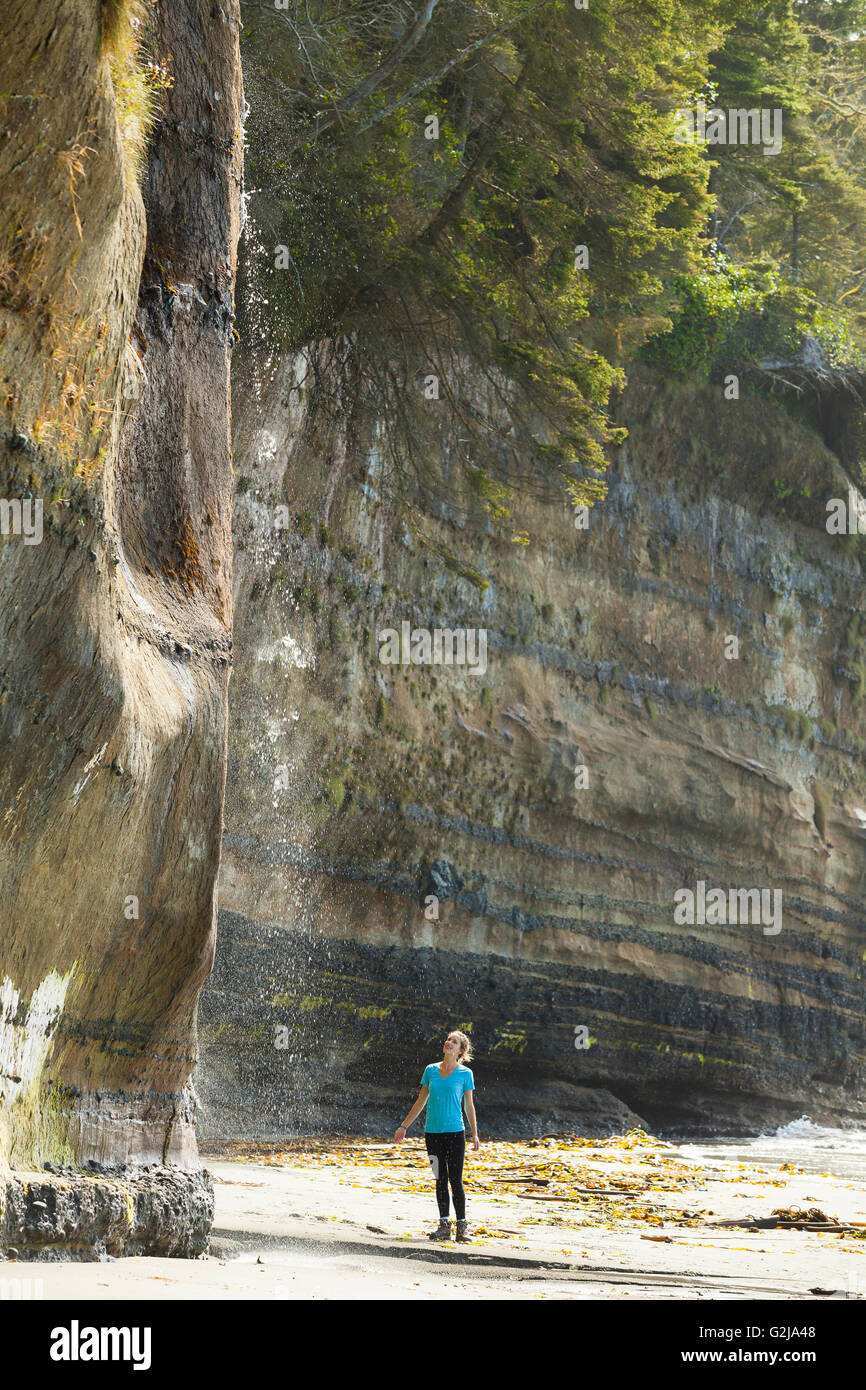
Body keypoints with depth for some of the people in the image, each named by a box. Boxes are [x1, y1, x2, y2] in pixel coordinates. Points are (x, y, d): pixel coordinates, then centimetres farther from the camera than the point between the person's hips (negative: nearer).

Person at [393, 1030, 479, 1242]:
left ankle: (462, 1226, 3)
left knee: (455, 1180, -4)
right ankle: (444, 1225, 10)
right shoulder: (431, 1070, 8)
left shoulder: (465, 1074, 0)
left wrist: (475, 1135, -1)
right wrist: (404, 1126, 14)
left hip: (455, 1132, -3)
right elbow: (421, 1102, 15)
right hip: (433, 1132, 3)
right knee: (440, 1180, 5)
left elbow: (469, 1106, 4)